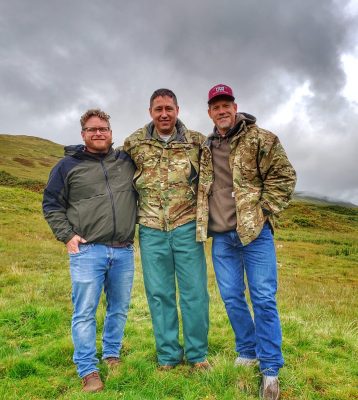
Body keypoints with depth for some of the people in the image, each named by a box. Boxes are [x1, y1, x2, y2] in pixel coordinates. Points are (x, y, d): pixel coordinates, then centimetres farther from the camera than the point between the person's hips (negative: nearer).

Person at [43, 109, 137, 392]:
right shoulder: (68, 165, 2)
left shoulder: (127, 161, 9)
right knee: (85, 313, 0)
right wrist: (67, 235, -5)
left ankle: (112, 356, 34)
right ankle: (88, 371, 15)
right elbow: (51, 204, 5)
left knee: (119, 309, 14)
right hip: (87, 251, -3)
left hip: (123, 251, 3)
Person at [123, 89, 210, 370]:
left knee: (195, 292, 6)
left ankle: (197, 354, 26)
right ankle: (168, 356, 27)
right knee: (159, 294, 9)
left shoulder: (196, 141, 0)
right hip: (151, 230, 1)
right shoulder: (134, 143, 2)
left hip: (187, 227, 0)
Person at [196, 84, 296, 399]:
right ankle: (248, 352, 32)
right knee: (232, 298, 12)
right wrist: (204, 223, 9)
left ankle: (270, 369, 13)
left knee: (263, 299, 0)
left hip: (254, 232, -5)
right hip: (221, 237, 5)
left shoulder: (260, 139, -3)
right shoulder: (205, 148, 12)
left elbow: (284, 176, -7)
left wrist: (263, 211, -11)